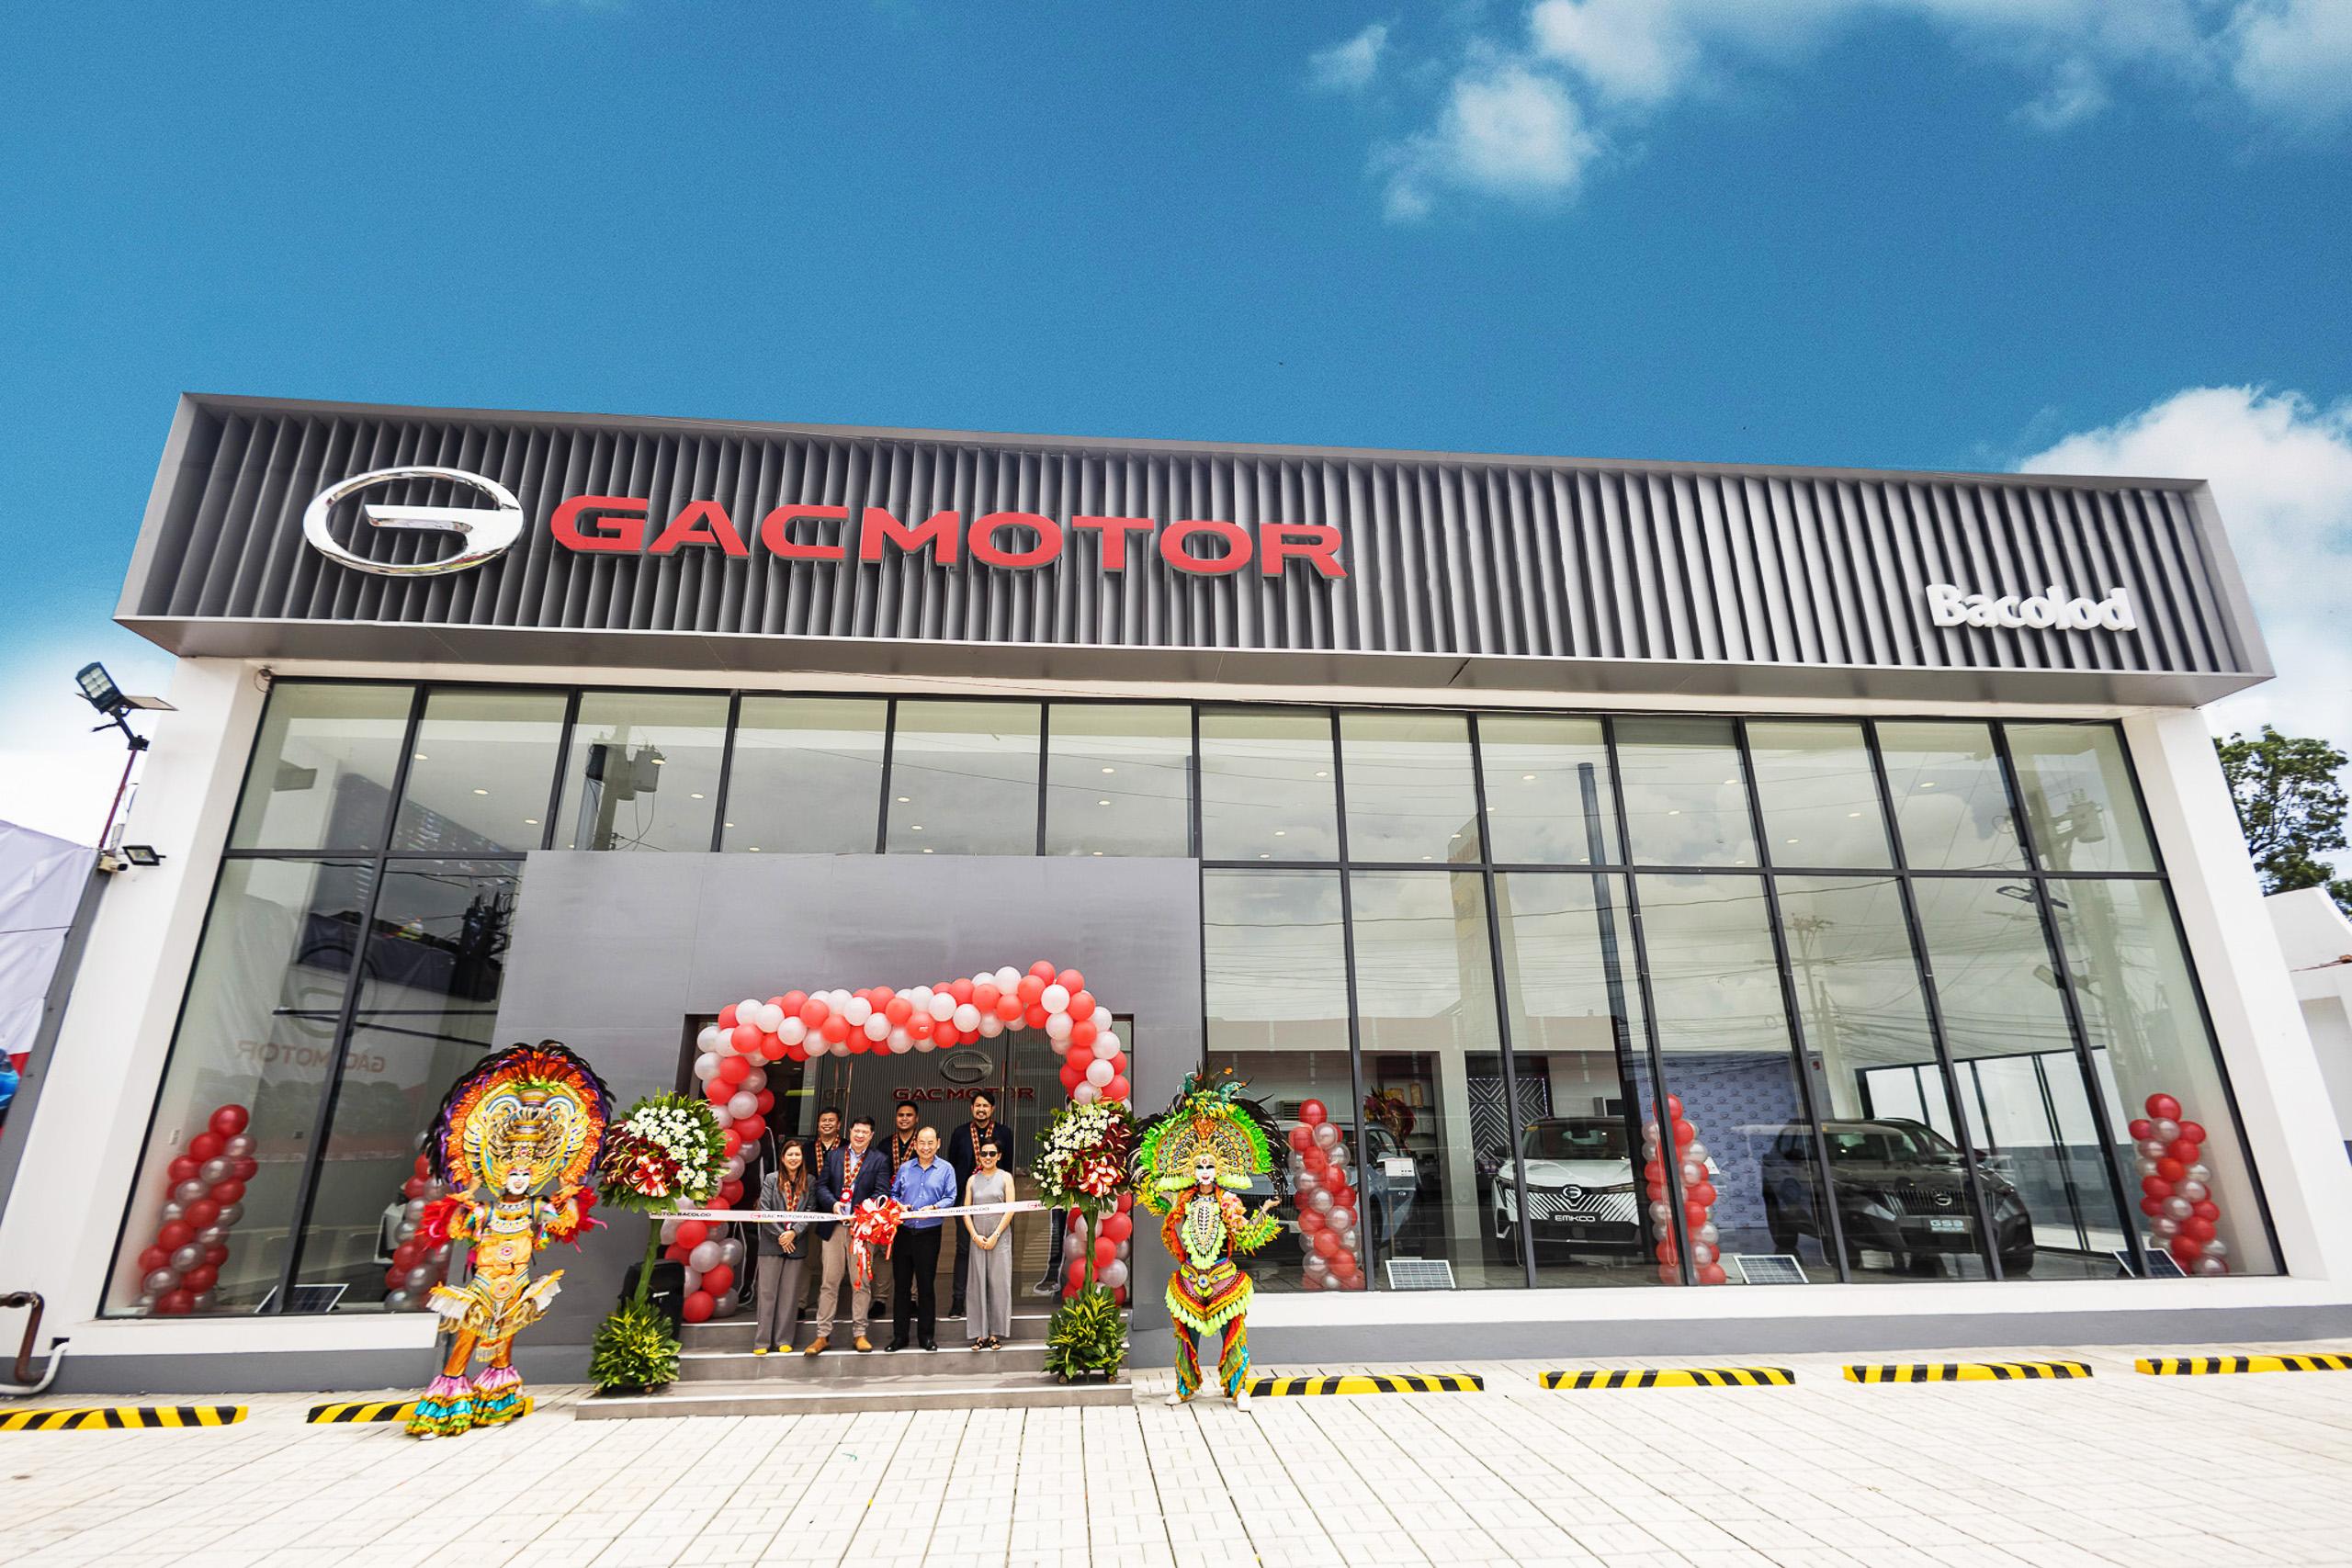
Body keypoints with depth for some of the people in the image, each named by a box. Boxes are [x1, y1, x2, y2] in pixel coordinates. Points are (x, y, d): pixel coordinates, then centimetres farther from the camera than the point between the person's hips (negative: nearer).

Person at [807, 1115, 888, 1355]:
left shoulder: (879, 1160, 1)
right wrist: (833, 1203, -11)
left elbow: (882, 1191, -5)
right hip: (834, 1226, 2)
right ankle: (823, 1335, 14)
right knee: (829, 1282, 7)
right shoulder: (834, 1155, 10)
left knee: (861, 1282, 5)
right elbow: (822, 1185, 7)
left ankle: (859, 1333, 16)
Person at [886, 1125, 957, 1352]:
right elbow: (893, 1193, 13)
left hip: (929, 1233, -2)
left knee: (926, 1285, 3)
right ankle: (899, 1335, 17)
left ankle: (926, 1335, 14)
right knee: (902, 1284, 7)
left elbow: (950, 1198, -3)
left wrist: (934, 1208, -20)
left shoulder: (946, 1169, 1)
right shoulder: (904, 1168, 9)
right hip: (903, 1232, 2)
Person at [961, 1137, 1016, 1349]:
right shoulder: (972, 1180, 8)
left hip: (1000, 1238, -2)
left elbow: (1010, 1210, -3)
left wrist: (995, 1236, -10)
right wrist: (975, 1236, -6)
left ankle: (995, 1334, 7)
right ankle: (980, 1334, 10)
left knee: (998, 1283, -1)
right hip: (978, 1239, 2)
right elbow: (966, 1211, 6)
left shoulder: (1005, 1178, 2)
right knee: (978, 1284, 3)